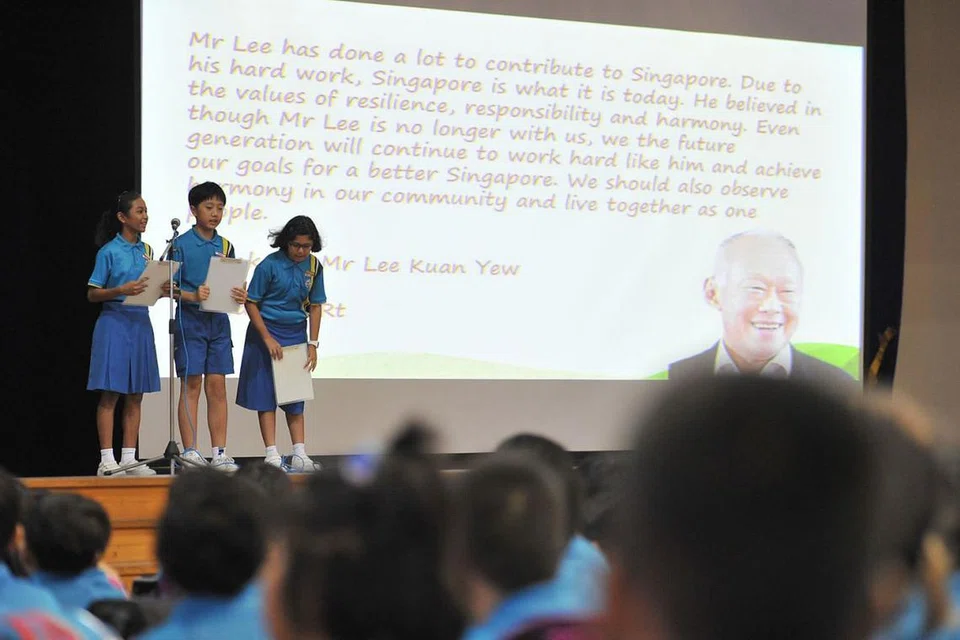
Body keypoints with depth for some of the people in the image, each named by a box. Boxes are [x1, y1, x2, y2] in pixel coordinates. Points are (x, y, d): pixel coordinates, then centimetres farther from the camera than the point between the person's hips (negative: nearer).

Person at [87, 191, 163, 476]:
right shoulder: (109, 252, -7)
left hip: (140, 322, 6)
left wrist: (163, 290, -3)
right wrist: (121, 290, -22)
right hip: (115, 322, -6)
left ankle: (129, 457, 11)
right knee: (110, 394, -4)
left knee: (135, 395, 7)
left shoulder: (146, 250, 11)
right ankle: (107, 460, -3)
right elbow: (92, 294, -7)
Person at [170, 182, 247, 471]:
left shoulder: (225, 246, 11)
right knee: (191, 385, -2)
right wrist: (192, 296, -25)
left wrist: (239, 295, -11)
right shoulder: (181, 245, -4)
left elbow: (233, 284, 11)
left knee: (217, 387, 4)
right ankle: (190, 452, 1)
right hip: (190, 320, -4)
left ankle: (219, 453, 7)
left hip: (218, 321, 4)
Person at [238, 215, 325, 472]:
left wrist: (313, 344, 0)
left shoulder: (313, 266, -1)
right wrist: (267, 338, -14)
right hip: (267, 332, -5)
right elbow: (251, 303, -11)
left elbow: (315, 306, 5)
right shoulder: (270, 265, -15)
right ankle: (272, 455, -1)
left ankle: (299, 455, 9)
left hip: (296, 334, 5)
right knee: (266, 396, -2)